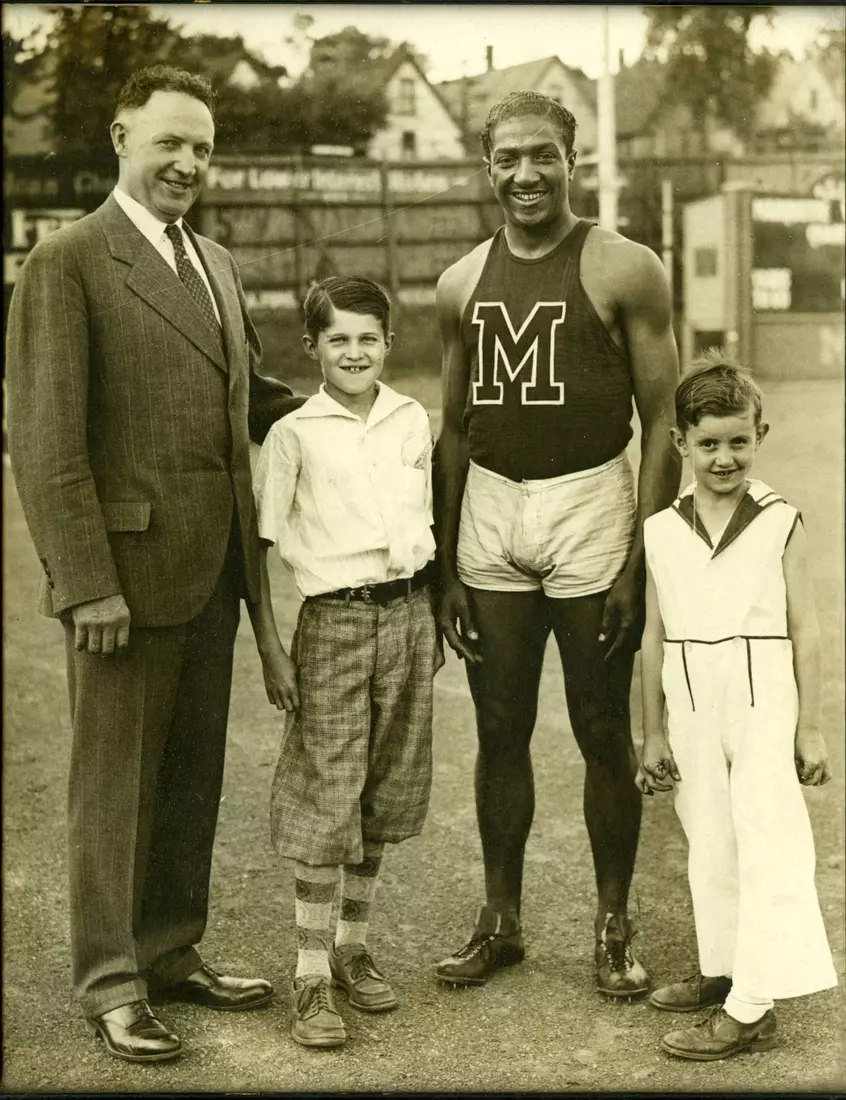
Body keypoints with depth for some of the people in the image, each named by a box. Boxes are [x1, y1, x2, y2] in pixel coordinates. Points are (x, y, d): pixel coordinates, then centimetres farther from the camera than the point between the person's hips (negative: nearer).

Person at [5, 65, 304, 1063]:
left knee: (193, 773, 15)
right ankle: (110, 982, 20)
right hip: (127, 567, -7)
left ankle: (171, 953, 30)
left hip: (214, 568, 7)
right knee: (113, 781, 6)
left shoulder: (215, 265, 15)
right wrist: (86, 581, -18)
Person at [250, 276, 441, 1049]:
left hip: (408, 613, 4)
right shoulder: (294, 434, -5)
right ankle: (312, 977, 4)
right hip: (335, 618, -4)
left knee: (384, 795, 11)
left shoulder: (414, 421, 7)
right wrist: (271, 650, -9)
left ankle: (354, 947, 27)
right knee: (326, 798, -4)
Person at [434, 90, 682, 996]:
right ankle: (500, 921, 25)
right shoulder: (462, 284, 8)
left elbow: (661, 421, -5)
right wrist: (445, 567, 8)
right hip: (489, 515, 4)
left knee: (603, 735, 5)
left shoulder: (623, 271, -4)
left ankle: (613, 928, 20)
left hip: (589, 512, -3)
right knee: (500, 732, 11)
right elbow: (453, 428, 12)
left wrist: (641, 557, -13)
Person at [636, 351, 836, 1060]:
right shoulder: (662, 531, 3)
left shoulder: (781, 524, -5)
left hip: (763, 703, -4)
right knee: (709, 844, 14)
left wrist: (810, 727, -3)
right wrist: (653, 733, 10)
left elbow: (805, 630, -2)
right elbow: (655, 635, 8)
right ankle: (722, 970, 28)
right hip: (692, 708, 4)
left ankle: (752, 1008, -1)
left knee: (769, 847, -3)